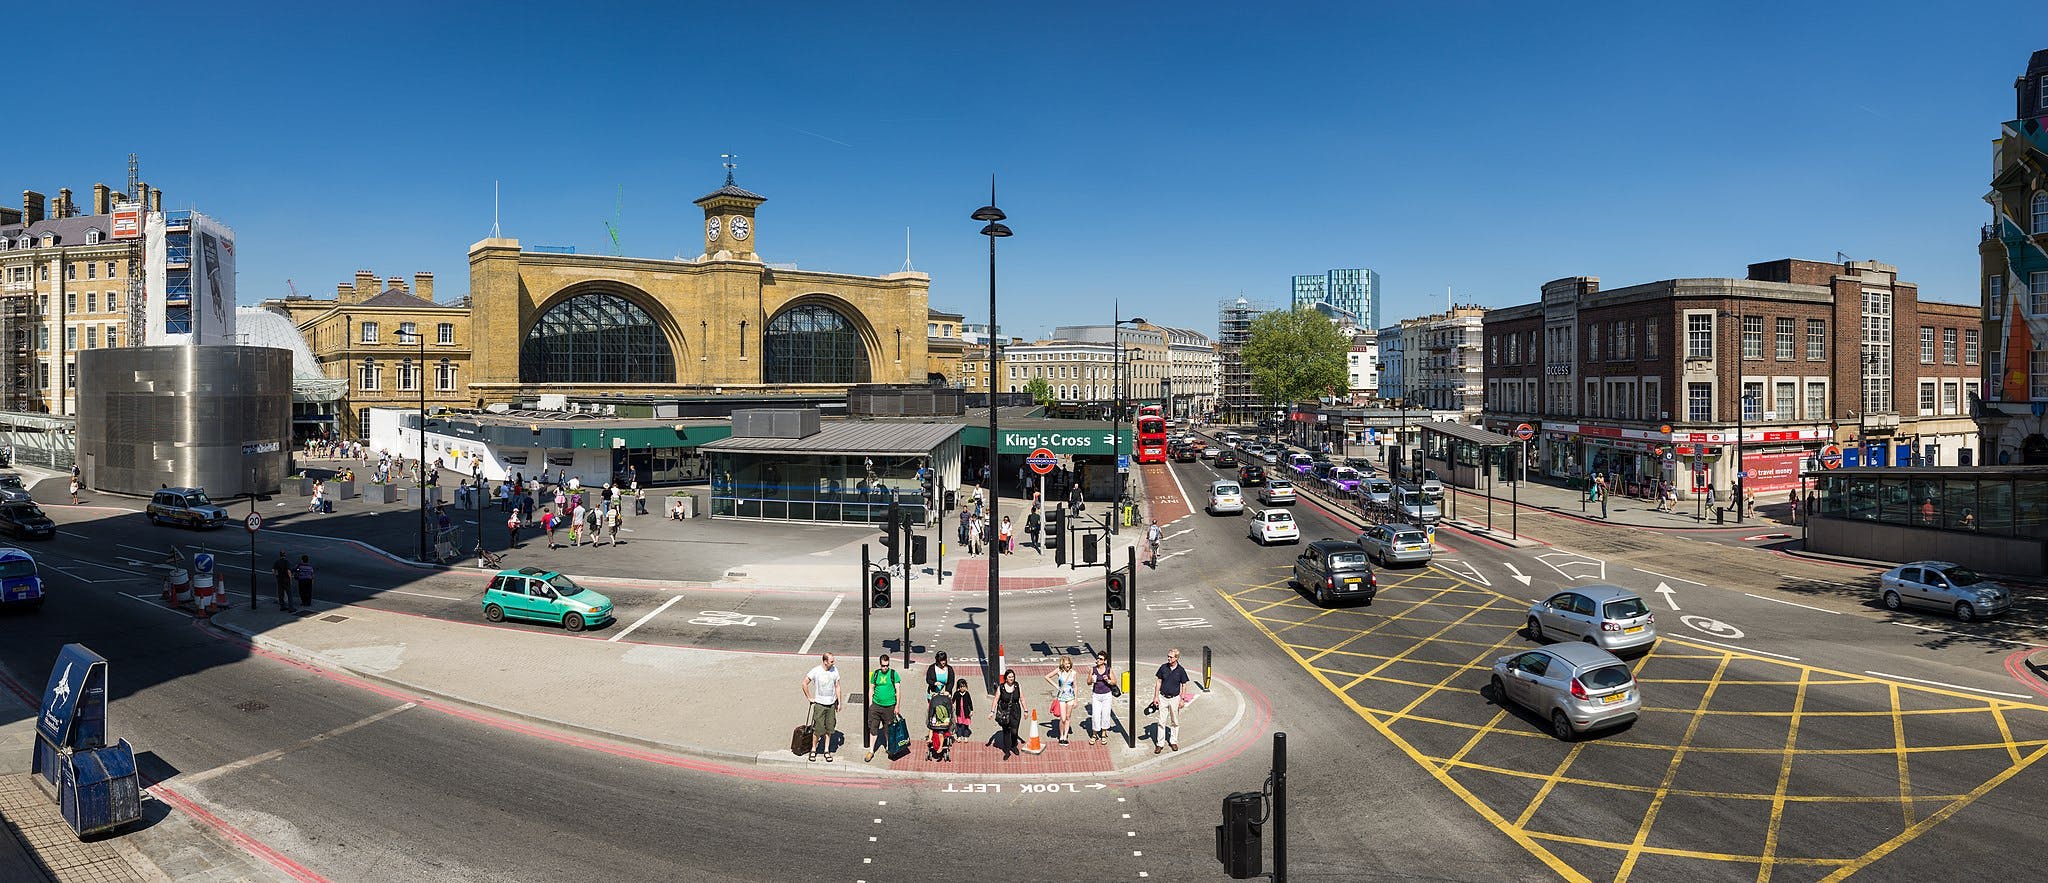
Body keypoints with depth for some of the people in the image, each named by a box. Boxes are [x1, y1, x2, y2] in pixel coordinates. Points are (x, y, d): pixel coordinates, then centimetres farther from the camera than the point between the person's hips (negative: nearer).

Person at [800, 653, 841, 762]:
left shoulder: (834, 670, -2)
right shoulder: (816, 671, -14)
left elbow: (837, 686, 7)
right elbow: (804, 683, -5)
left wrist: (839, 702, 8)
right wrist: (809, 698, -2)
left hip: (831, 704, 3)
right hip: (820, 704, -3)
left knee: (829, 728, 9)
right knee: (818, 729, -2)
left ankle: (826, 750, 21)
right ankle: (813, 750, 17)